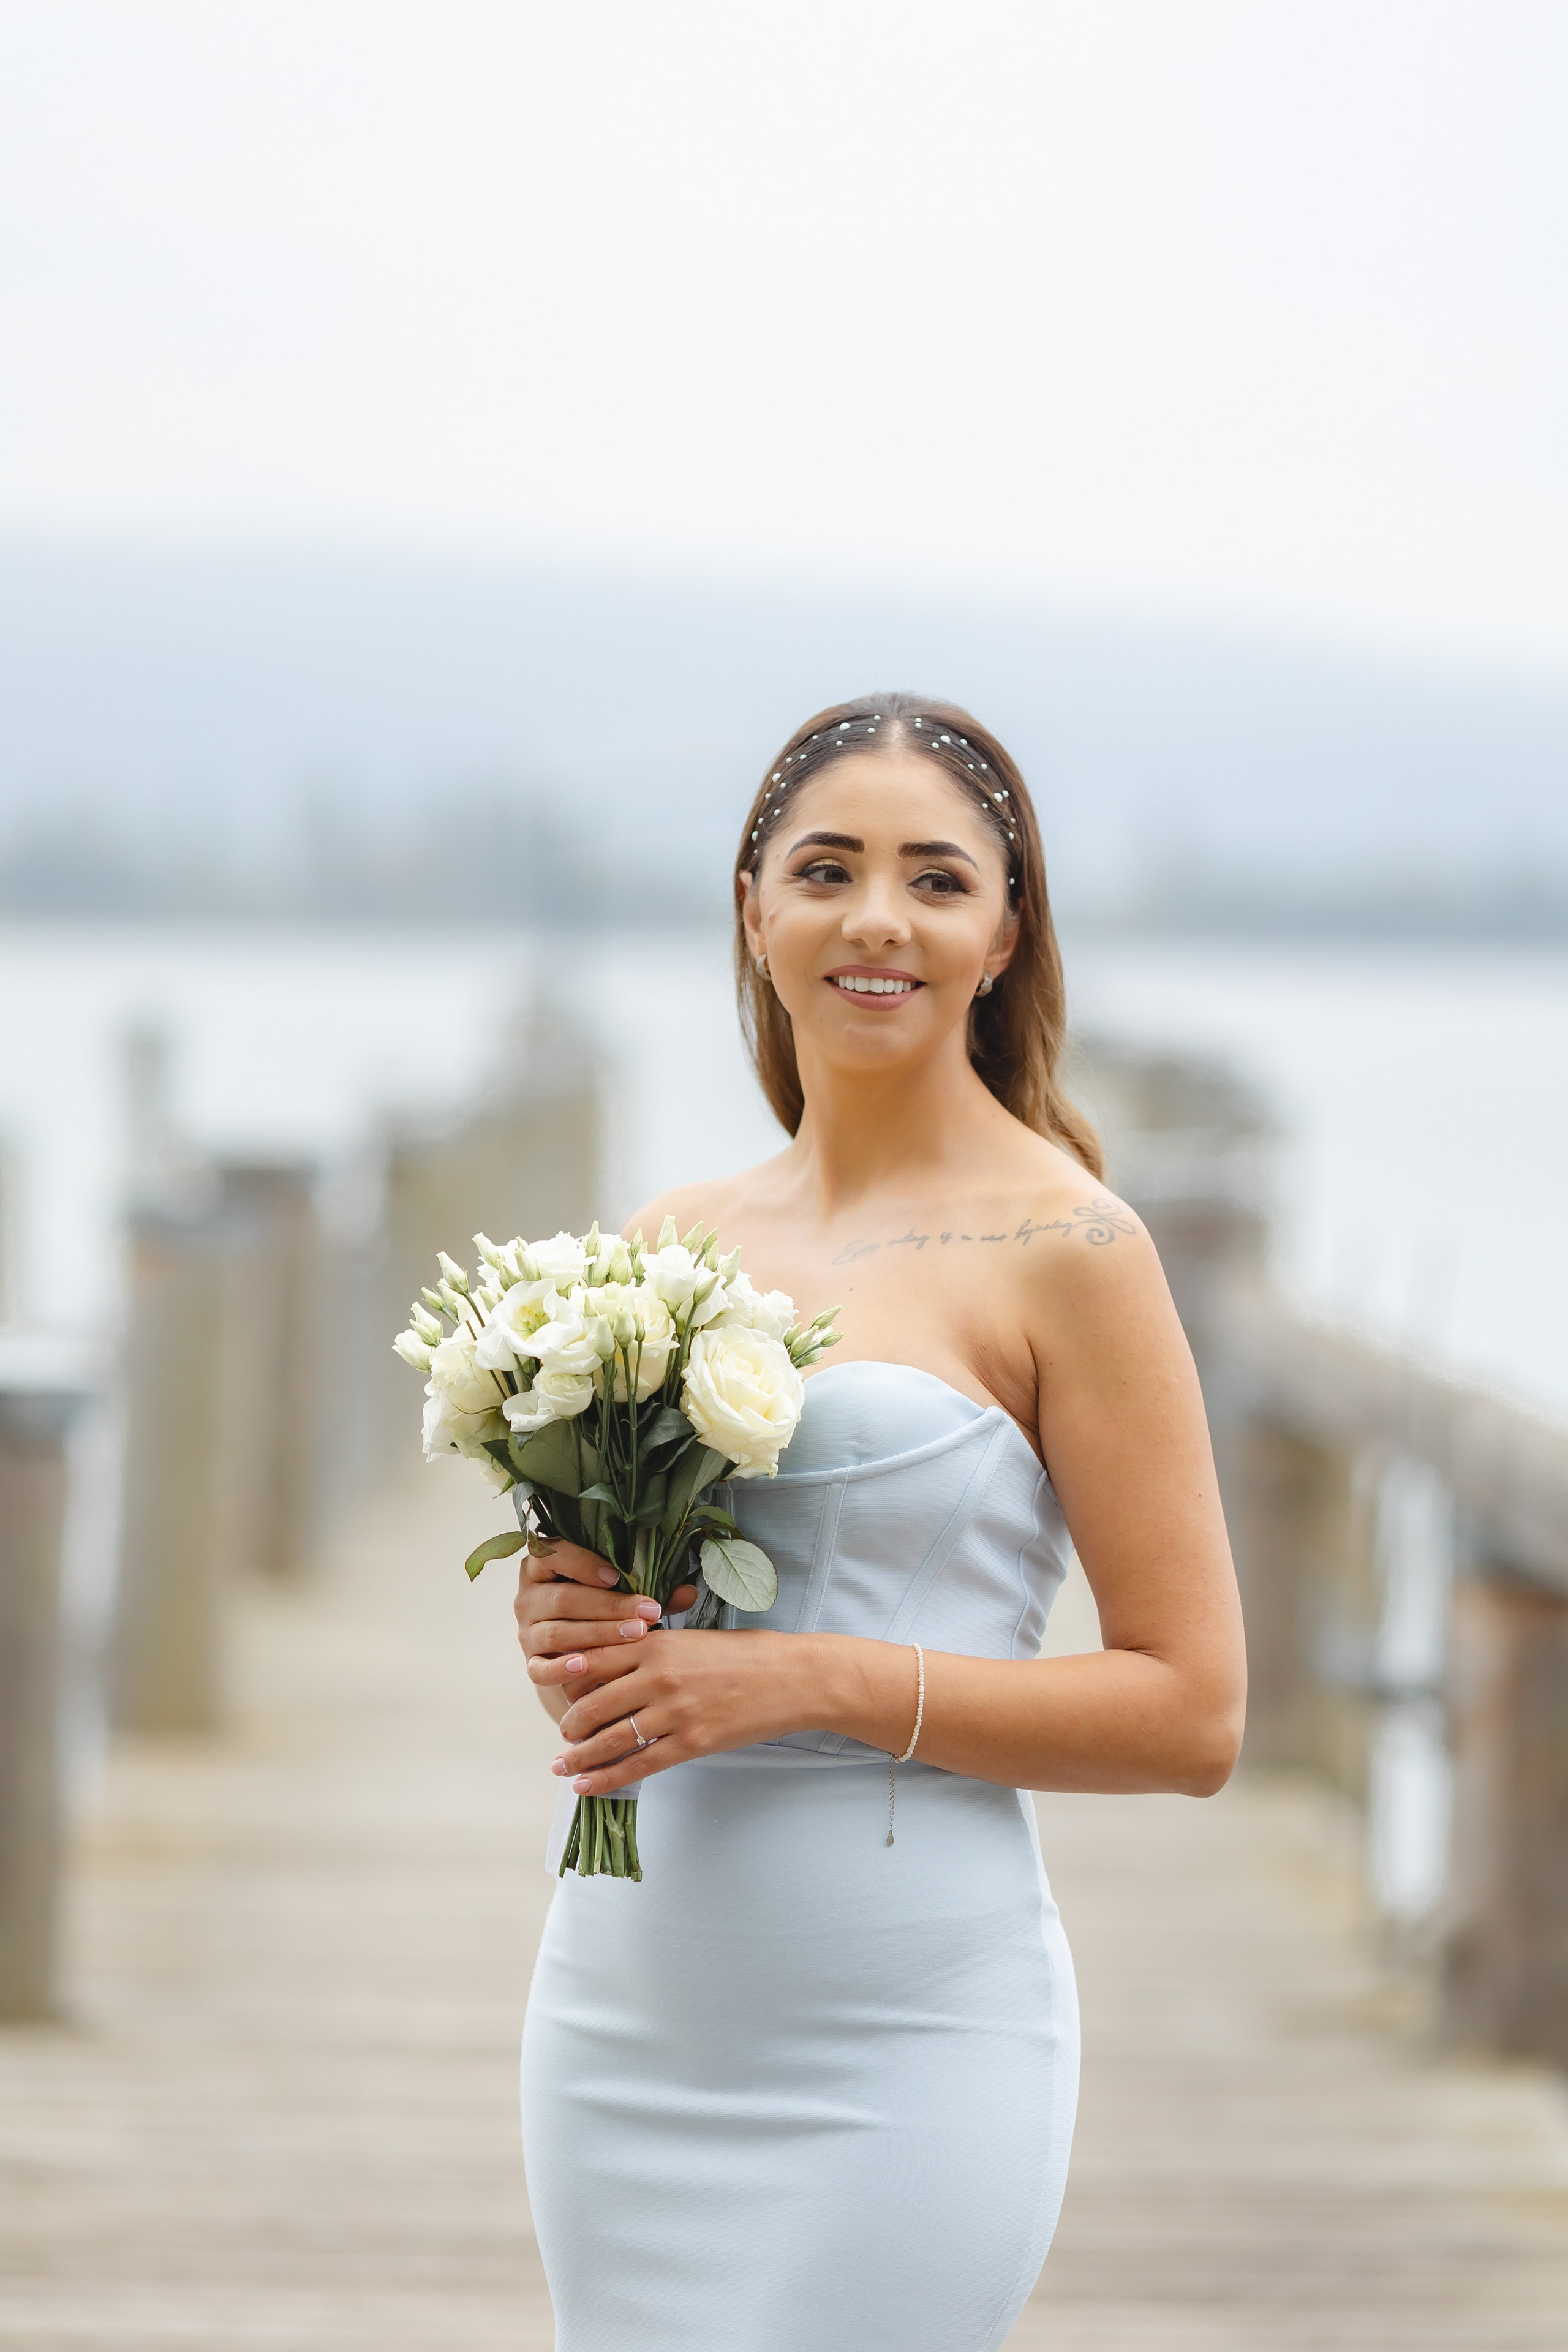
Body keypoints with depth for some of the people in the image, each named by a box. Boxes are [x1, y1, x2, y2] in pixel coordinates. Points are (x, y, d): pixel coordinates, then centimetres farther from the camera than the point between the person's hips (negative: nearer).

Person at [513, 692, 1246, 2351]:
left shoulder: (1061, 1248, -7)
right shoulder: (671, 1241, 10)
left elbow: (1192, 1714, -8)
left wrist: (817, 1681, -17)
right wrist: (562, 1628, -1)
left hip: (895, 2050, -6)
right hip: (618, 2019, 6)